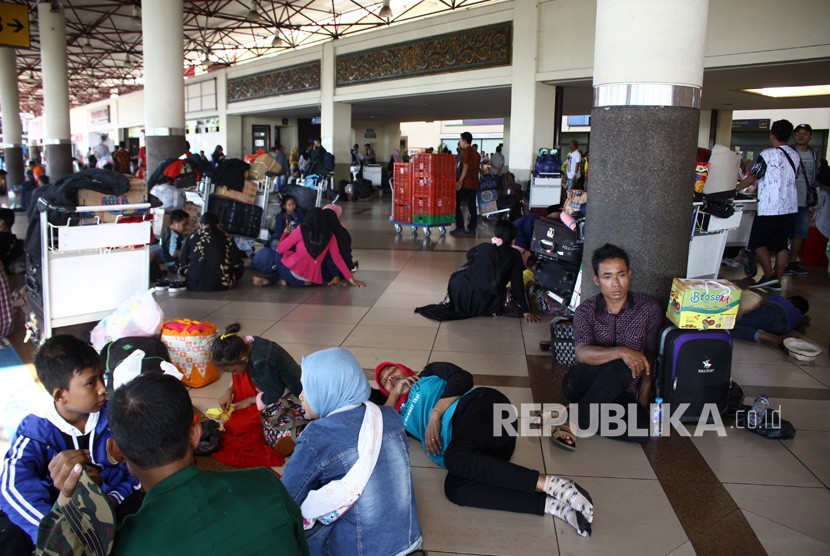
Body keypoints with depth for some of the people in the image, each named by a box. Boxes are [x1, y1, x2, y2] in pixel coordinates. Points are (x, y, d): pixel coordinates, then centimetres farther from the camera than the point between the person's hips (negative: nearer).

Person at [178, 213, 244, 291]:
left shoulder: (190, 239, 5)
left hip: (194, 286, 1)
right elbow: (238, 266, 5)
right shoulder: (228, 239, 4)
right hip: (221, 286, -1)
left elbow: (182, 265, 8)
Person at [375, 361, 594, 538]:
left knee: (455, 458, -35)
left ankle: (551, 484, -37)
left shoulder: (429, 374, 25)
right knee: (454, 488, -29)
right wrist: (394, 395, 21)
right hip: (462, 441, 4)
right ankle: (553, 503, -38)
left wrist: (435, 414, -4)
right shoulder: (402, 413, 33)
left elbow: (462, 377, 7)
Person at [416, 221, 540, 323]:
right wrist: (526, 312, -4)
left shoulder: (484, 247, 1)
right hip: (488, 306, 1)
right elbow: (517, 285, -7)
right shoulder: (515, 256, -4)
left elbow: (469, 254, 25)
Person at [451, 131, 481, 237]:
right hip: (474, 183, 7)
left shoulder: (464, 151, -8)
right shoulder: (476, 153, 15)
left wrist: (460, 181, -21)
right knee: (472, 206, 8)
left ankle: (460, 228, -6)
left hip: (464, 183, -7)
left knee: (456, 205, -1)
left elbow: (465, 167, -18)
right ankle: (472, 229, 7)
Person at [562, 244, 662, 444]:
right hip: (581, 382, -2)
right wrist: (622, 352, -35)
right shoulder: (585, 310, -2)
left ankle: (578, 418, -13)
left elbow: (650, 360, 1)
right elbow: (582, 353, -19)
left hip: (621, 392, 2)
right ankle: (575, 420, -21)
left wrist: (642, 403, -8)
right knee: (619, 366, -35)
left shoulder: (648, 308, 0)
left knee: (642, 429, -30)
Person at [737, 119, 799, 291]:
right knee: (782, 245, 9)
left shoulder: (768, 154, -11)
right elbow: (790, 179, 18)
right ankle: (776, 281, 12)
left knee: (758, 242, 4)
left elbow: (751, 178, -10)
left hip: (770, 209, -7)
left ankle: (769, 275, -5)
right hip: (790, 208, 7)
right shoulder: (795, 155, 9)